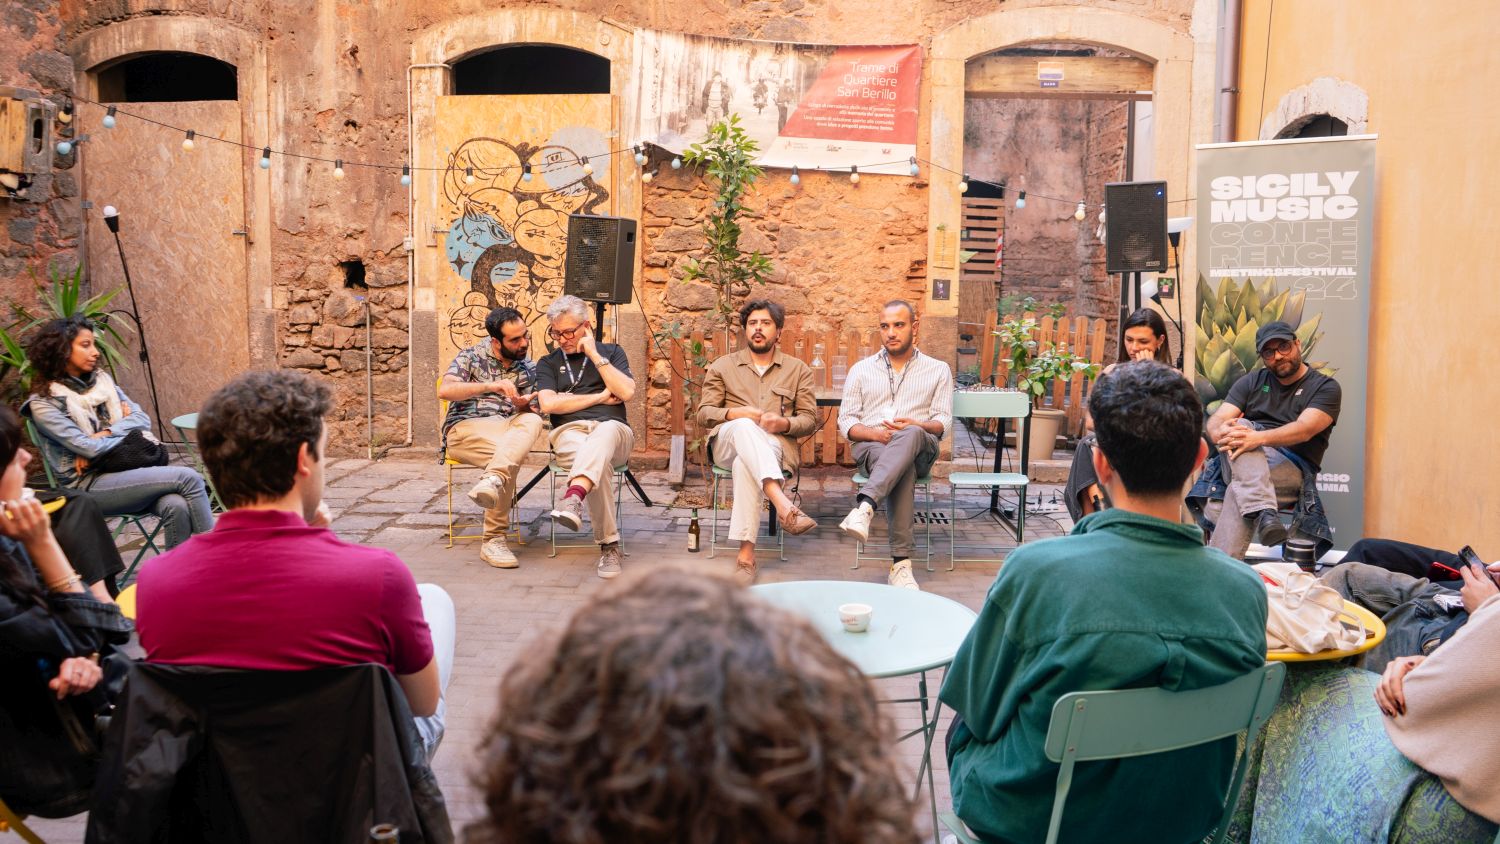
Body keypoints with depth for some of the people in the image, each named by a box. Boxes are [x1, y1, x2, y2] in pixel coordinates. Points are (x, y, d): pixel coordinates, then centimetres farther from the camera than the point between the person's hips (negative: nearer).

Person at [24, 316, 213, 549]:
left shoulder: (101, 380, 13)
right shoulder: (43, 403, -5)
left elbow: (143, 419, 6)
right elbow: (89, 448, -13)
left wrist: (105, 433, -10)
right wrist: (126, 428, 1)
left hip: (125, 469, 5)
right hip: (89, 485, -5)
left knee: (176, 506, -29)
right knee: (187, 478, -24)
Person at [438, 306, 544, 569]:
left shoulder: (528, 370, 17)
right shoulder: (471, 357, 6)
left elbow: (529, 413, 13)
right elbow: (444, 391, -11)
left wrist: (522, 406, -12)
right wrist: (491, 386, -21)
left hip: (505, 433, 3)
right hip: (463, 429, -3)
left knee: (532, 421, -34)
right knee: (511, 455, -36)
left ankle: (491, 481, -52)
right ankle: (493, 539, -36)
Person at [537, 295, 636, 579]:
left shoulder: (611, 351, 20)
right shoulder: (548, 363, 20)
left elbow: (627, 391, 2)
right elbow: (548, 403, 1)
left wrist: (595, 355, 0)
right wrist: (600, 397, 2)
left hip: (613, 430, 0)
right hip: (569, 432, 0)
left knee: (605, 431, -40)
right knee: (600, 462, -37)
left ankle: (573, 498, -63)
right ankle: (609, 545, -35)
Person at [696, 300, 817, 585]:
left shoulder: (798, 370, 18)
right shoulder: (723, 366, 18)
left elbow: (809, 418, 12)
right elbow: (703, 413, 10)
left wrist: (784, 423, -11)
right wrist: (734, 413, -11)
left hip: (777, 444, 0)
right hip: (728, 441, 1)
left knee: (745, 464, -39)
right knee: (744, 426, -39)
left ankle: (746, 553, -44)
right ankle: (784, 505, -57)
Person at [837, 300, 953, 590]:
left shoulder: (938, 370, 18)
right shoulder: (861, 369, 20)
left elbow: (943, 422, 7)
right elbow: (845, 422, 12)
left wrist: (916, 426, -17)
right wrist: (874, 433, -11)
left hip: (920, 448, 0)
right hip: (870, 447, 0)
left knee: (910, 435, -40)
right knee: (904, 468, -38)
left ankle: (865, 506, -56)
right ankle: (901, 562, -47)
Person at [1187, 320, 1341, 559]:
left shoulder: (1326, 387, 6)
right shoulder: (1252, 382, 18)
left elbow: (1304, 430, -14)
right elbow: (1216, 420, 4)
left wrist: (1259, 438, -33)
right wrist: (1221, 432, -24)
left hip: (1293, 468, -3)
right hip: (1244, 462, 4)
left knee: (1238, 493, -35)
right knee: (1241, 425, -31)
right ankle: (1263, 513, -49)